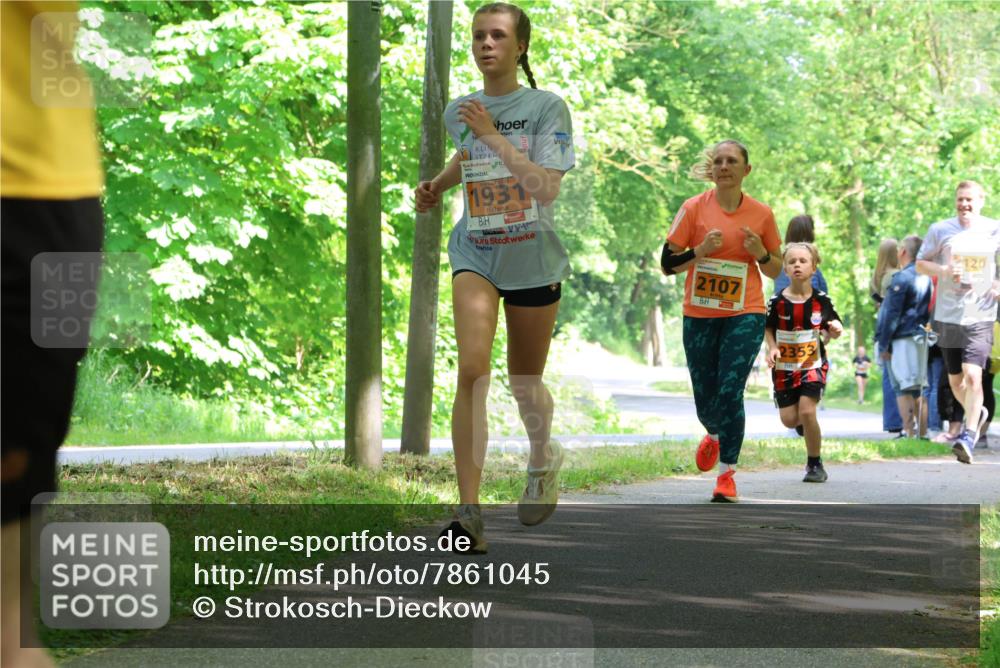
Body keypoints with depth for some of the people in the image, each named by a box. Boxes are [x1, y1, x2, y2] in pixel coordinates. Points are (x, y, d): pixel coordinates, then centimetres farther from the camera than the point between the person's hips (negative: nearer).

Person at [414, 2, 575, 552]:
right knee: (472, 369, -20)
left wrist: (492, 135, -22)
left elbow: (546, 188, -21)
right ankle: (468, 513, -24)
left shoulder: (547, 108, -8)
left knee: (524, 383, 12)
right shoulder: (459, 112, 5)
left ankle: (543, 460, 47)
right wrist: (437, 186, 14)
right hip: (475, 255, 2)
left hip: (533, 261, -1)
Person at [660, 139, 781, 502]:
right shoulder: (694, 208, -1)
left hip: (745, 314, -1)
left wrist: (760, 253, -9)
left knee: (730, 392, -16)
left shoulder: (762, 214, 2)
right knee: (705, 399, 7)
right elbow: (667, 264, -1)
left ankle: (727, 473, -6)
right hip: (699, 315, 1)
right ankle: (714, 435, 44)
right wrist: (700, 251, -17)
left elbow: (776, 271, 12)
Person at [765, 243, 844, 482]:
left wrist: (835, 330, -19)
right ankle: (805, 422, 38)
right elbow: (768, 329, 6)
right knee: (789, 419, -2)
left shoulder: (821, 300, -6)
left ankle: (815, 465, 1)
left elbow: (832, 329, 4)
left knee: (807, 410, -17)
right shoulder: (777, 302, -7)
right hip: (785, 366, 2)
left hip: (813, 364, -2)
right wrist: (772, 348, -11)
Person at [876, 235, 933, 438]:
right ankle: (922, 433, 11)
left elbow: (891, 314, -11)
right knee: (918, 390, 11)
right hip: (921, 338, 7)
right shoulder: (926, 278, 11)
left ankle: (909, 433, -12)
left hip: (902, 339, -7)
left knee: (903, 389, -7)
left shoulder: (902, 278, -11)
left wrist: (884, 344, -8)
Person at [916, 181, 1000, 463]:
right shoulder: (940, 230, 2)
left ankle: (968, 437, -15)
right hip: (948, 315, 3)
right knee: (955, 381, 13)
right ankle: (976, 414, 42)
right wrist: (944, 271, -11)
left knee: (973, 375, -18)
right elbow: (920, 263, 8)